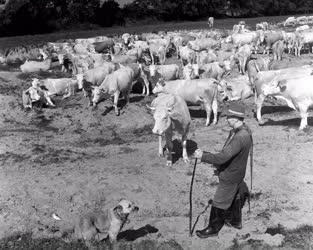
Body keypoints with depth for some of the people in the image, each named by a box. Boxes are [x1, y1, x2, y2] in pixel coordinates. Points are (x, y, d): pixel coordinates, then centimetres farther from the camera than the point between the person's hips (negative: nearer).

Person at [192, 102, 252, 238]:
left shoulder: (240, 137, -34)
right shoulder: (239, 130, -2)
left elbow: (223, 157, -38)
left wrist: (202, 156, -31)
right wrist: (218, 164, 15)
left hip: (230, 176, -9)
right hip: (234, 172, 9)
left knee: (219, 204, 7)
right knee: (234, 197, 27)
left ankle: (213, 228, 24)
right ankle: (235, 221, 47)